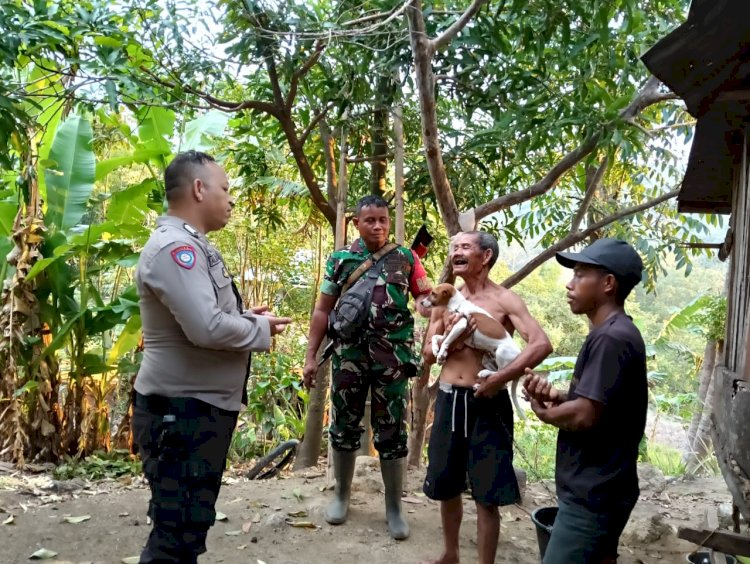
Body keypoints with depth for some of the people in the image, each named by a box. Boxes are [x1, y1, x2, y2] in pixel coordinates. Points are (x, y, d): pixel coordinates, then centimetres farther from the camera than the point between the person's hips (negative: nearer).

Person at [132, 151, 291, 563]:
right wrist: (261, 329, -12)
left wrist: (245, 318, 3)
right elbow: (207, 328, -30)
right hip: (181, 412, -10)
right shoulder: (175, 247, -20)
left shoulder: (192, 245, 13)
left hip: (201, 408, 10)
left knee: (188, 527, 22)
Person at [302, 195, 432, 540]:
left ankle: (394, 508, 19)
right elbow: (323, 310, 7)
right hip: (349, 356, 1)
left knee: (391, 432, 5)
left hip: (392, 358, -1)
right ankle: (341, 495, 31)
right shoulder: (340, 259, 5)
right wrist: (311, 356, 3)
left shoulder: (406, 259, 3)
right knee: (344, 426, 11)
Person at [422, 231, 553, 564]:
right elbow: (429, 354, 9)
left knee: (487, 495, 1)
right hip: (448, 399, 5)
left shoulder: (504, 300, -7)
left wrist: (498, 379, -24)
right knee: (445, 486, 18)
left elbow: (542, 345, -20)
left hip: (487, 402, -5)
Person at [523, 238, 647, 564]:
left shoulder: (611, 338, -22)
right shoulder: (614, 334, 11)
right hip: (600, 486, 10)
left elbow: (584, 415, -26)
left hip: (591, 492, -10)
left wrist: (543, 411, -8)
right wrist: (555, 396, -1)